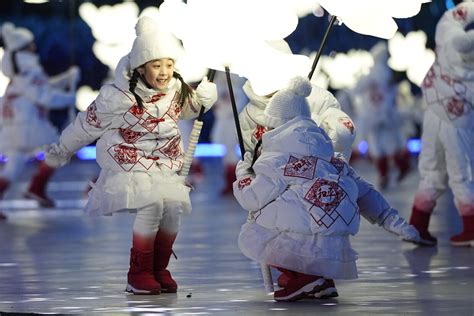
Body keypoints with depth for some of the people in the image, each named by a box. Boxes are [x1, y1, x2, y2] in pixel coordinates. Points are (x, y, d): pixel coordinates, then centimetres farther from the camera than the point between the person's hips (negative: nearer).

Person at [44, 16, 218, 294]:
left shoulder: (178, 91, -2)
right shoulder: (118, 98, -17)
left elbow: (194, 107, 22)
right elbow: (87, 125, -3)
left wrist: (207, 91, -2)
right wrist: (60, 151, 10)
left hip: (166, 165, 5)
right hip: (129, 164, -5)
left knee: (175, 207, -19)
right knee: (151, 205, -27)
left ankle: (160, 268, 1)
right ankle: (139, 272, -13)